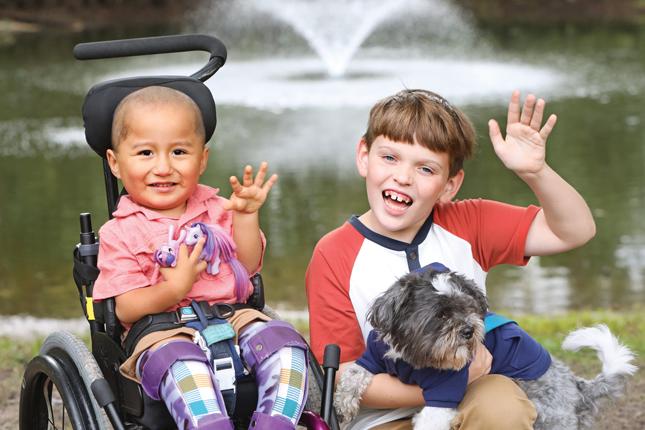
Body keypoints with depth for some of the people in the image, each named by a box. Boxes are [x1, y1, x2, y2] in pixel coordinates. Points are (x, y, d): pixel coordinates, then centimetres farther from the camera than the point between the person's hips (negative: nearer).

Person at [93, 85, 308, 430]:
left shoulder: (217, 211, 15)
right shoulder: (121, 233, 1)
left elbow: (247, 267, 9)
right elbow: (125, 309, -5)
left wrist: (246, 216, -2)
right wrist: (175, 288, -21)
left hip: (233, 319, 5)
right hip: (164, 334, -4)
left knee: (284, 342, -23)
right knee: (183, 364, -38)